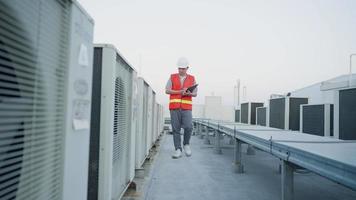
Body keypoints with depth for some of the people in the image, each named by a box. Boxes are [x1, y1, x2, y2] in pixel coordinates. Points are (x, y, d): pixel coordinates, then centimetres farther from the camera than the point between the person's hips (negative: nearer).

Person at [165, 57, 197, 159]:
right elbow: (167, 90, 0)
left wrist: (189, 93, -14)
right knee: (176, 129, -1)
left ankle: (186, 144, 12)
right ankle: (178, 150, 5)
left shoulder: (192, 79, 9)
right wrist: (180, 92, -13)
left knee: (188, 127, -14)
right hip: (174, 107, 0)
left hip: (186, 107, 0)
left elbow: (195, 94, 9)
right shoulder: (172, 77, 8)